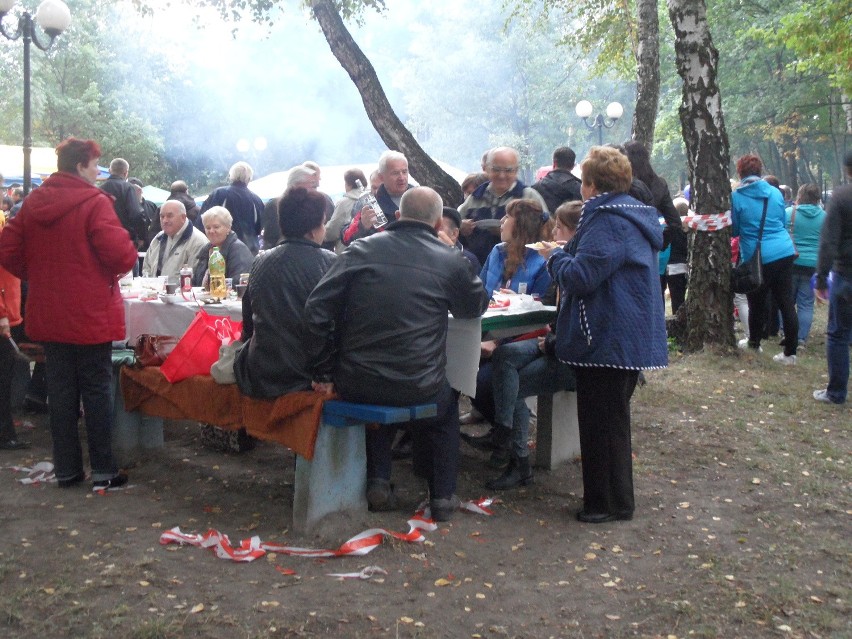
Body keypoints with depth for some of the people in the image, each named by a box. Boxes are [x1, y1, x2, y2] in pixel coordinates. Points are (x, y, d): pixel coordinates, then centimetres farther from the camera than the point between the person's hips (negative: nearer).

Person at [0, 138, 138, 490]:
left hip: (48, 315, 5)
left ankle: (66, 469, 19)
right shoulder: (94, 203, -15)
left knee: (61, 390, 12)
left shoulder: (32, 203, 4)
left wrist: (41, 275, 15)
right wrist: (118, 268, 0)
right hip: (90, 315, -5)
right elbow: (120, 255, -22)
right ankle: (103, 471, 9)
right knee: (97, 389, 4)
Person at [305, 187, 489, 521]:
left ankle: (377, 481, 27)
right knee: (446, 402, 34)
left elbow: (317, 308, -5)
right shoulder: (449, 261, -2)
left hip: (356, 384, 2)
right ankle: (442, 495, 30)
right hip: (418, 389, -1)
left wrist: (323, 371, 1)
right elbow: (476, 306, 17)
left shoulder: (361, 249, 1)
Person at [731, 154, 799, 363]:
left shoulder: (736, 197, -6)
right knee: (786, 302, 6)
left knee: (757, 303, 12)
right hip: (785, 252, 4)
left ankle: (754, 343, 31)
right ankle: (790, 351, 8)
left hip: (756, 257, -4)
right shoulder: (775, 192, 6)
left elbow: (734, 230, 3)